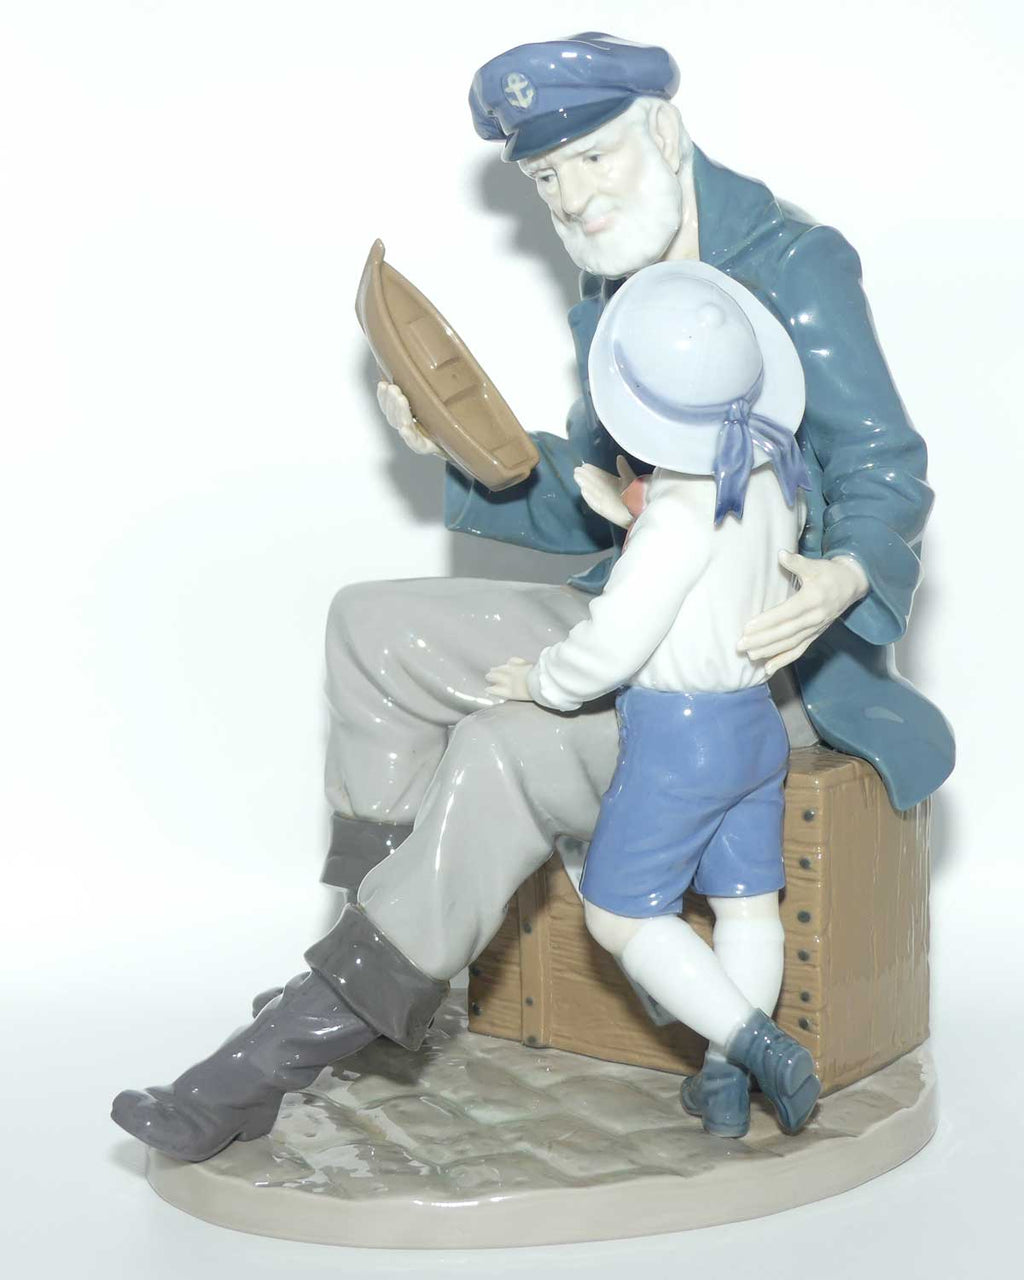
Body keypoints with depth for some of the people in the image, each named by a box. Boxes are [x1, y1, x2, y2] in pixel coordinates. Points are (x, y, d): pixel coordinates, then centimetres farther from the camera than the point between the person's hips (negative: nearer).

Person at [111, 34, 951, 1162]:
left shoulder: (793, 267, -13)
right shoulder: (613, 302, 11)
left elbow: (885, 473, -17)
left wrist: (841, 580, -39)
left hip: (771, 657, -9)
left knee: (508, 747, -30)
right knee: (375, 625, 0)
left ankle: (325, 1025, -20)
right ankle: (378, 940, -1)